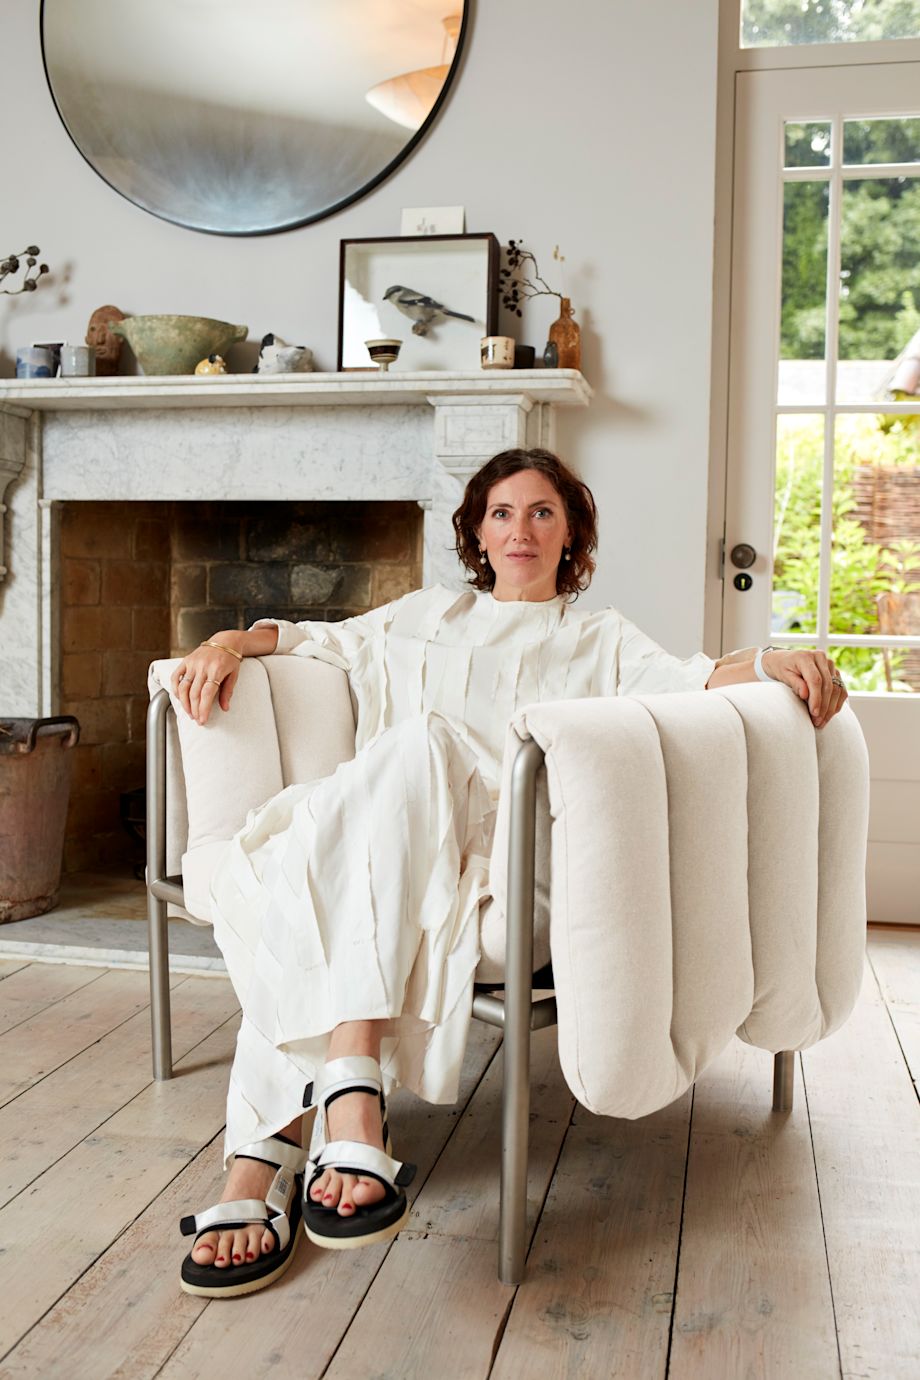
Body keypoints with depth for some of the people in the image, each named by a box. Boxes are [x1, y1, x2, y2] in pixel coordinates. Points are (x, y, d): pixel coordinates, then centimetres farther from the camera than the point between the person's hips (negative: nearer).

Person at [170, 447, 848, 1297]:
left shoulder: (599, 638, 26)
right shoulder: (428, 616, 34)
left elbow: (681, 680, 8)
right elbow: (321, 639, 34)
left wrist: (770, 662, -14)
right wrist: (232, 642, 12)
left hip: (500, 836, -3)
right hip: (366, 822, 3)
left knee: (414, 746, -38)